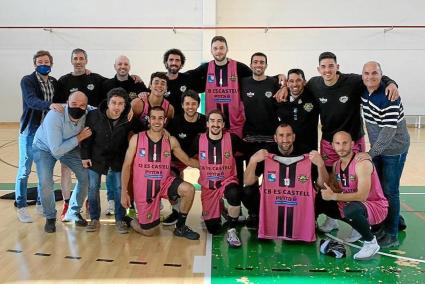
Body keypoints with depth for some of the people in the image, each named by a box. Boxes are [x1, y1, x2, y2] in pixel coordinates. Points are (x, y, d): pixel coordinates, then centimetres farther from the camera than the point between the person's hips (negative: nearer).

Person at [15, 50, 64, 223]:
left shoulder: (54, 82, 9)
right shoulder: (27, 81, -8)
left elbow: (59, 102, 15)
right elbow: (31, 101, -25)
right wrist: (49, 105, -41)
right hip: (30, 131, -5)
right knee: (25, 170, 2)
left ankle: (41, 203, 26)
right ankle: (21, 207, 13)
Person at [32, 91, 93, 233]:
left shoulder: (88, 115, -27)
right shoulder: (54, 117, -38)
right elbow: (56, 151, -38)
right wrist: (79, 138, -33)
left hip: (70, 147, 4)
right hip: (44, 148, -4)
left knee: (86, 177, -5)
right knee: (46, 183, -21)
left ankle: (73, 212, 18)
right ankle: (50, 217, 6)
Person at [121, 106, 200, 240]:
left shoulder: (171, 141, -1)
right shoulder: (136, 139, -7)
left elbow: (188, 160, 8)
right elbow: (127, 166, -4)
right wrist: (124, 192, -10)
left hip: (164, 182, 2)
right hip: (143, 188, -2)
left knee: (189, 189, -26)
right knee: (148, 231, 2)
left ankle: (180, 227, -3)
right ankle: (129, 220, 38)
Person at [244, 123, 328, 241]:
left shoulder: (307, 156, -8)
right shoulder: (266, 155, -8)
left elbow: (322, 184, -7)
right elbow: (248, 182, -10)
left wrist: (320, 164, -25)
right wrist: (253, 161, -26)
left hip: (300, 207, 1)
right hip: (271, 207, -1)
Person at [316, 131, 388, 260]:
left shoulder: (362, 163, -23)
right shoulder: (336, 164, 2)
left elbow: (362, 196, -31)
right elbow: (326, 188, -2)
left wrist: (333, 196, -28)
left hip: (375, 207, -8)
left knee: (351, 209, -40)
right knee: (318, 201, 1)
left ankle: (371, 242, -10)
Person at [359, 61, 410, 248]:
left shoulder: (389, 98, -26)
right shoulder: (363, 92, -4)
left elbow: (389, 130, -30)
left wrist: (371, 153, -34)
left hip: (394, 150, -7)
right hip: (378, 148, 7)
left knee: (390, 191, 0)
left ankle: (392, 235, 13)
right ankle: (384, 225, 33)